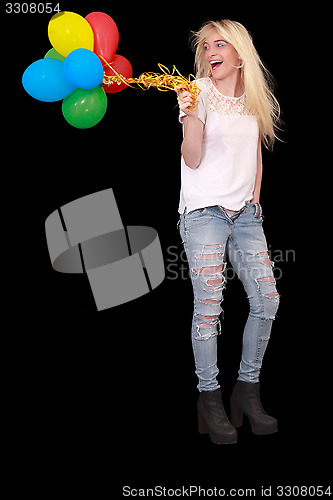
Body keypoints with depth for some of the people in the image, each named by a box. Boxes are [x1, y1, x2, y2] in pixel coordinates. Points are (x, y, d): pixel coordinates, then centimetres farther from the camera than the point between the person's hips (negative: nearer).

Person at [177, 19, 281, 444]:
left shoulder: (254, 99, 13)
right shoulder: (200, 93, -2)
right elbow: (192, 159, -8)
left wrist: (255, 196, 14)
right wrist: (190, 116, -23)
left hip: (245, 214, 5)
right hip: (204, 212, -5)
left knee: (267, 299, 0)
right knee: (209, 306, -7)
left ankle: (247, 389, 15)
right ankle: (210, 399, 6)